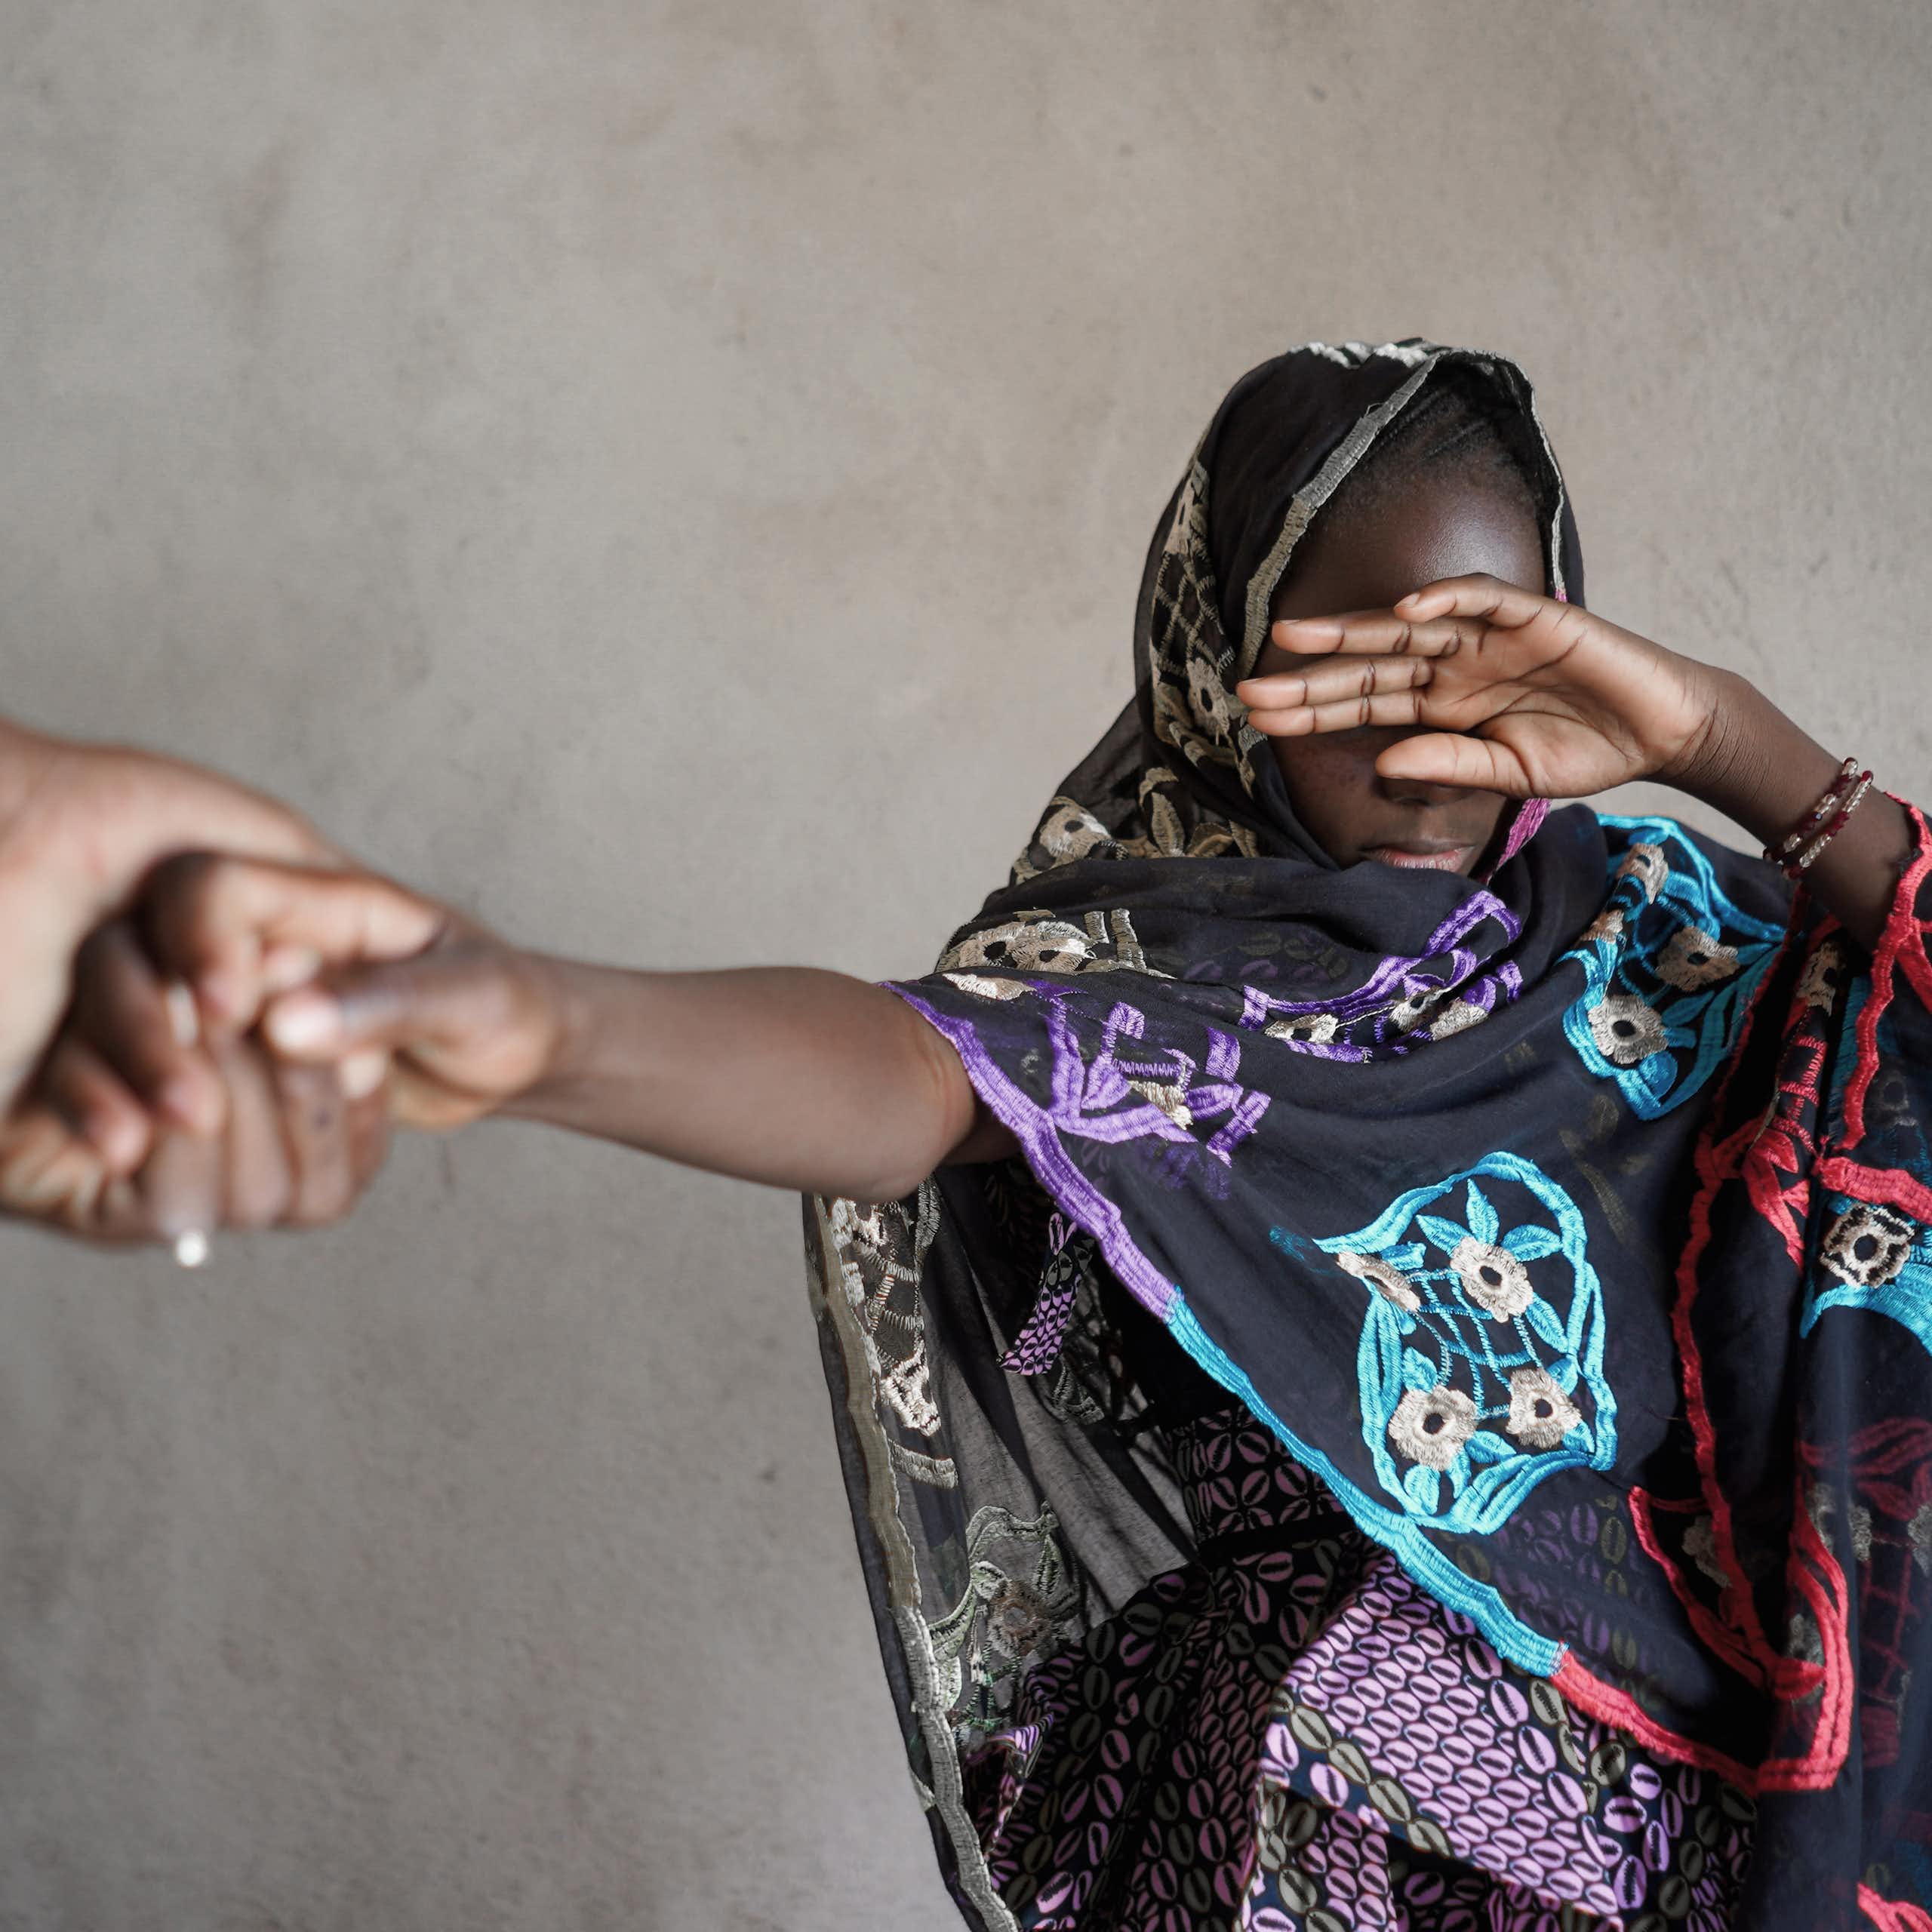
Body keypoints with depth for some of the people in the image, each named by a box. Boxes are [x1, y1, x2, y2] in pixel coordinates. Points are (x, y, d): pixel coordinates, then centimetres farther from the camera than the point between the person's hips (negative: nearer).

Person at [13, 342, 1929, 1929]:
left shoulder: (1630, 915, 2)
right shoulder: (1146, 961, -12)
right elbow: (912, 1074, -34)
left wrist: (1719, 737, -19)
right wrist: (531, 1018, -57)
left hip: (1695, 1755, 5)